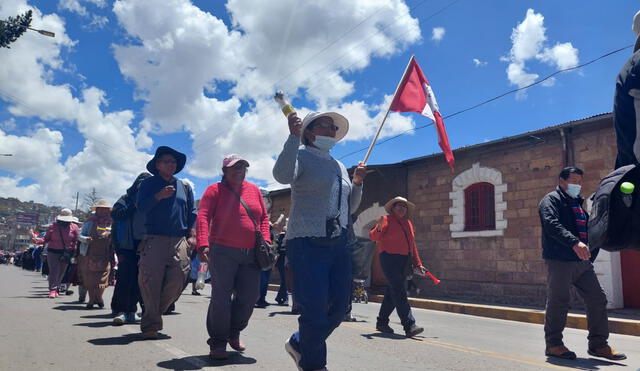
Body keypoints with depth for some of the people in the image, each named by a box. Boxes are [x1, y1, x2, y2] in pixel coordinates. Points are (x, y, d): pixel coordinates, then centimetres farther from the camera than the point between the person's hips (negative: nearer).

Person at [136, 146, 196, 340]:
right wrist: (158, 196, -17)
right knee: (150, 280, -8)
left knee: (177, 282, -3)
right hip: (154, 240, -3)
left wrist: (192, 235, 4)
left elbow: (192, 213, 15)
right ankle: (150, 324, 2)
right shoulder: (149, 184, 11)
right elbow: (140, 206, -2)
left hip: (179, 242, 3)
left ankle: (154, 314, 18)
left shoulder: (185, 186, 18)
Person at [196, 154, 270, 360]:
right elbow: (203, 216, -9)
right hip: (223, 252, -4)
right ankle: (218, 343, 12)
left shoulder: (254, 190, 15)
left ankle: (234, 332, 30)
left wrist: (265, 240, 3)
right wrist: (203, 244, -22)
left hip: (251, 254, 5)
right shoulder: (215, 190, 1)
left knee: (249, 296, 7)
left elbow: (264, 217, 17)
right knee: (221, 297, -3)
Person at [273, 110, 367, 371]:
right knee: (315, 309, -5)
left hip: (338, 244, 7)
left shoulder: (339, 166, 21)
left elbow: (349, 207, 24)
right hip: (307, 243, -7)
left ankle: (299, 344, 30)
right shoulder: (301, 155, 0)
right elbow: (283, 175, -24)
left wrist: (357, 183, 9)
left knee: (339, 307, 8)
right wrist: (293, 136, -24)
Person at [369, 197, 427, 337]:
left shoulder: (408, 223, 20)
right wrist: (379, 227, -32)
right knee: (400, 292, -12)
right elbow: (374, 237, -11)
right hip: (389, 259, -7)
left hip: (404, 262, 7)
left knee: (392, 293, 11)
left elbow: (412, 245, 23)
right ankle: (409, 325, -14)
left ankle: (382, 322, 21)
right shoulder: (387, 220, -1)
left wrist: (418, 264, 18)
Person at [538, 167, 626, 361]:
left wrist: (592, 252, 13)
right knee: (558, 303, -1)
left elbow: (589, 229, 28)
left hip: (583, 261, 8)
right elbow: (552, 224, -21)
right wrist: (574, 243, -34)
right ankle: (553, 344, 11)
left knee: (597, 300, 7)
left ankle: (598, 344, 18)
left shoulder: (579, 203, 23)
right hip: (559, 262, -8)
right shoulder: (551, 200, -3)